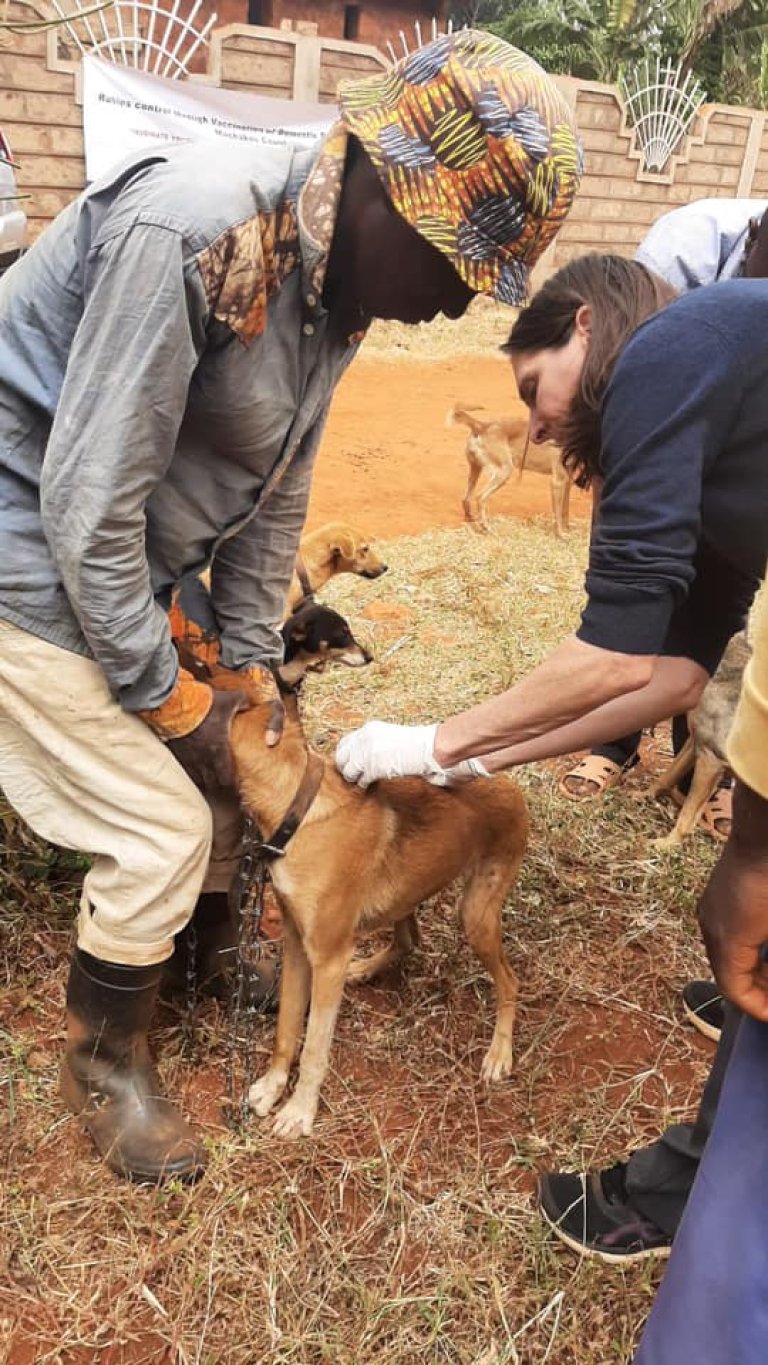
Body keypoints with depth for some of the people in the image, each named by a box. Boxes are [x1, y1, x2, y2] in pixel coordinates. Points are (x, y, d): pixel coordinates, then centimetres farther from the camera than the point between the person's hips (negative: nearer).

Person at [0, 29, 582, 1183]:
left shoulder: (338, 280, -2)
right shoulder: (191, 234, -30)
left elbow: (276, 490, 4)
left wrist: (245, 663, 3)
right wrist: (166, 700, -16)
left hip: (125, 562, 8)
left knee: (222, 772, 16)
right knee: (159, 830, -5)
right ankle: (103, 1065, 22)